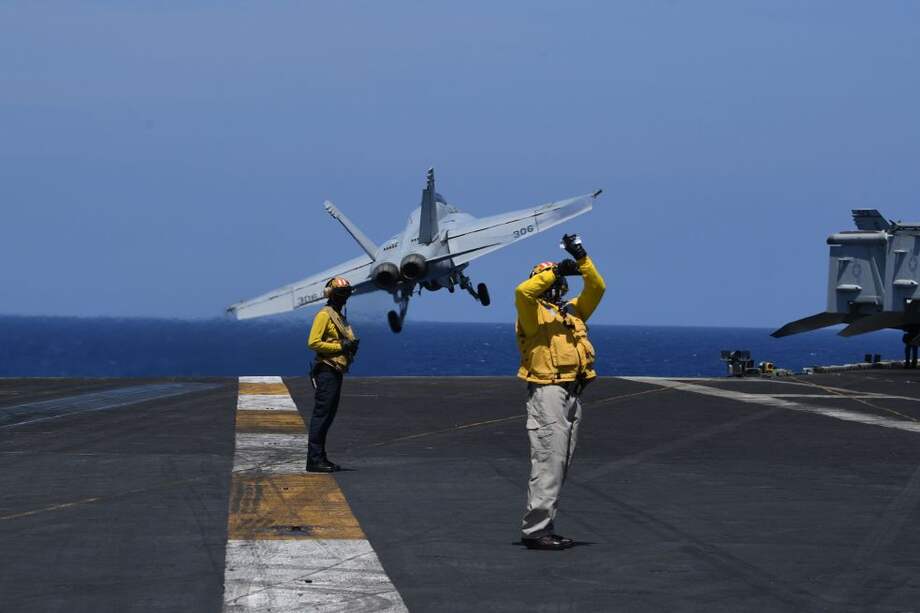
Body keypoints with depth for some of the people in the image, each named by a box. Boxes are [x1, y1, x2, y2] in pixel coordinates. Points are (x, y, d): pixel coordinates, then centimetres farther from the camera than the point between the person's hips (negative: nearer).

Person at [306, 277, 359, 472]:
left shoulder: (340, 316, 21)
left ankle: (320, 457, 16)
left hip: (336, 372, 10)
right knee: (321, 414, -10)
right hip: (326, 370, -10)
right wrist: (340, 346, -18)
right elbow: (313, 342, -18)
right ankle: (314, 460, -10)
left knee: (329, 415, 11)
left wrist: (351, 346, 7)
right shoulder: (324, 315, -9)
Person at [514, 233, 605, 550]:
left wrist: (581, 259, 3)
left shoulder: (573, 310, 19)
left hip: (572, 392, 8)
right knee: (548, 461, -12)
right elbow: (522, 291, -23)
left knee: (560, 463, 10)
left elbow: (596, 288, 14)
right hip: (547, 391, -8)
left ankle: (540, 527, 15)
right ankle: (535, 530, -11)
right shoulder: (533, 310, -2)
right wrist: (554, 271, -20)